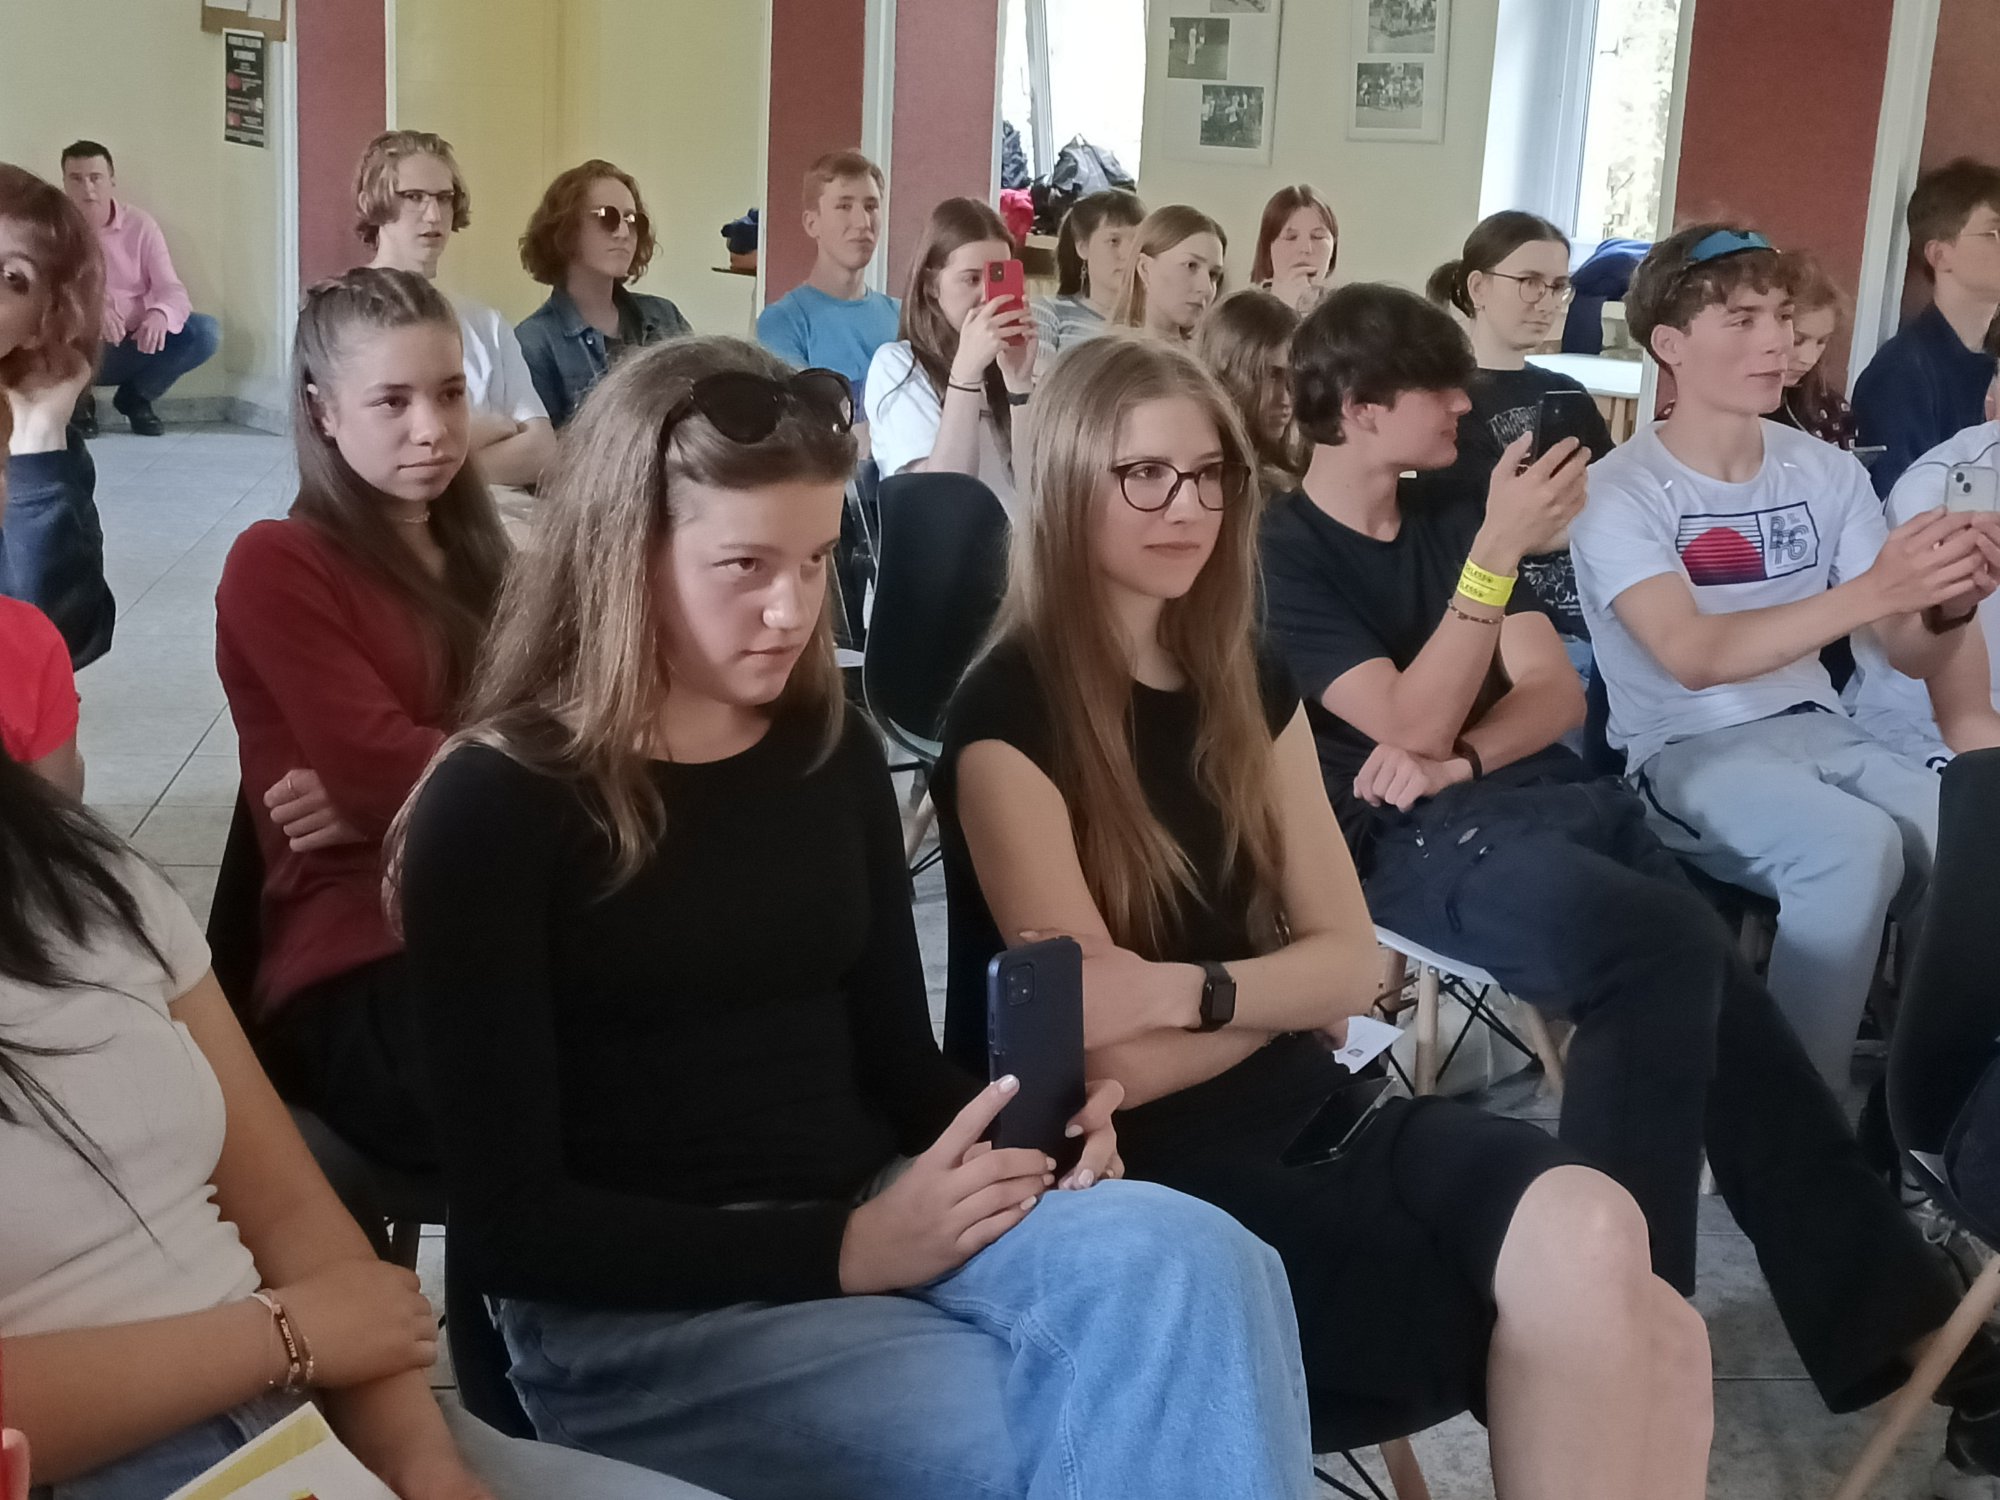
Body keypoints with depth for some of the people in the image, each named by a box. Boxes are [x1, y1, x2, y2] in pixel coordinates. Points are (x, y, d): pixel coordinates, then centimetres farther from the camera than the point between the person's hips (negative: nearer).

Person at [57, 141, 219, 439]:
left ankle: (135, 397, 3)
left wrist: (159, 315, -35)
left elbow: (172, 290, -9)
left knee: (206, 331, -21)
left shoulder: (140, 224, -1)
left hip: (134, 348, 2)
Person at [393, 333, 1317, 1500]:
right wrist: (844, 1251, -17)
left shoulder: (833, 754, 10)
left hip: (876, 1212, 5)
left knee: (1193, 1267, -27)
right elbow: (510, 1221, -9)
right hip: (634, 1308, -5)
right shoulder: (497, 804, -7)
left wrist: (1017, 1122, -10)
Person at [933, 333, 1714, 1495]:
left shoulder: (1248, 683, 11)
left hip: (1296, 1112, 6)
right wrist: (1280, 984, 2)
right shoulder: (1010, 715, -10)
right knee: (1590, 1301, -22)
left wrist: (1193, 989, -13)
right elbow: (1113, 1064, -13)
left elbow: (1354, 962, 6)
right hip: (1138, 1175, -6)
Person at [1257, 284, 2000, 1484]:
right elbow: (1409, 725, -13)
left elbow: (1557, 691, 11)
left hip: (1548, 796, 6)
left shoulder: (1449, 514, 18)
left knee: (1709, 985, -18)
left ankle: (1883, 1315, -11)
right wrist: (1496, 553, -19)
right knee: (1671, 948, -30)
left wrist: (1460, 757, -9)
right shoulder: (1283, 555, -2)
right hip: (1421, 843, -6)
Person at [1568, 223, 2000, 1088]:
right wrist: (1870, 592, -34)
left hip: (1816, 730, 5)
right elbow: (1693, 656, -24)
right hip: (1685, 754, -5)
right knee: (1856, 846, -33)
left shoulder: (1827, 472, 7)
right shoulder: (1619, 492, -9)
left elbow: (1910, 655, 4)